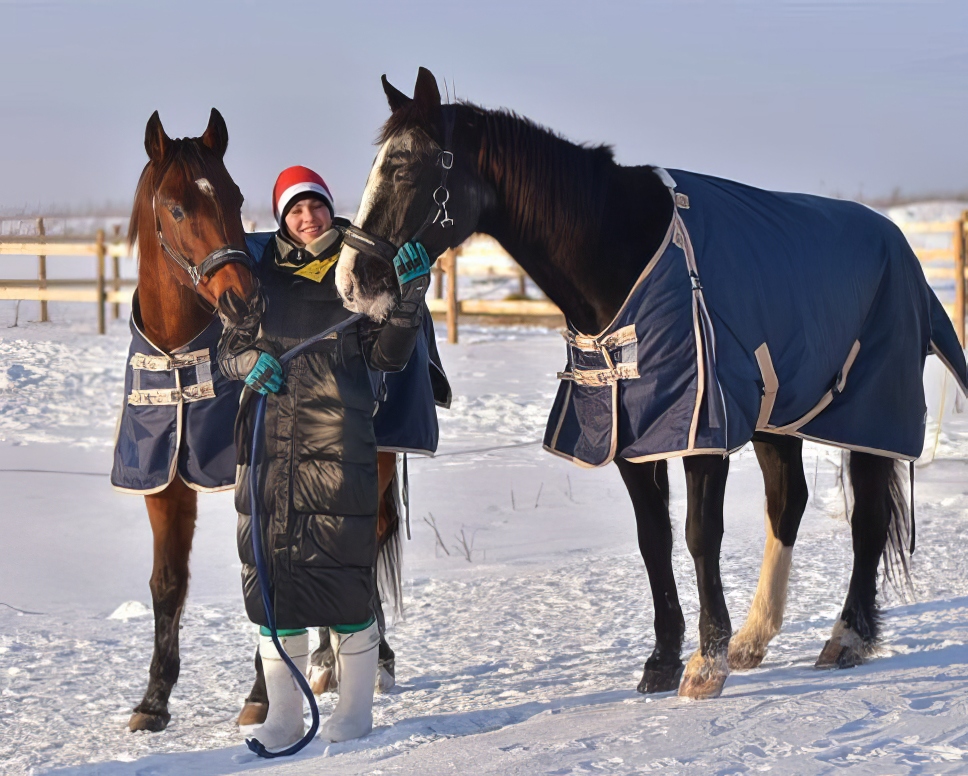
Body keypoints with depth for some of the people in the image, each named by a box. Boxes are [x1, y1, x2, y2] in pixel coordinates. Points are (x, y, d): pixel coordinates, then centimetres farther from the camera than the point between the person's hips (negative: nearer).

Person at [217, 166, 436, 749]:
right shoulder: (260, 270, 11)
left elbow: (388, 355, 1)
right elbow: (230, 349, 15)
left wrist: (410, 296, -12)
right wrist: (251, 362, -7)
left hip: (340, 444, -3)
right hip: (270, 443, 3)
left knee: (346, 570, -1)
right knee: (271, 569, 4)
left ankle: (356, 711, 12)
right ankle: (283, 716, 14)